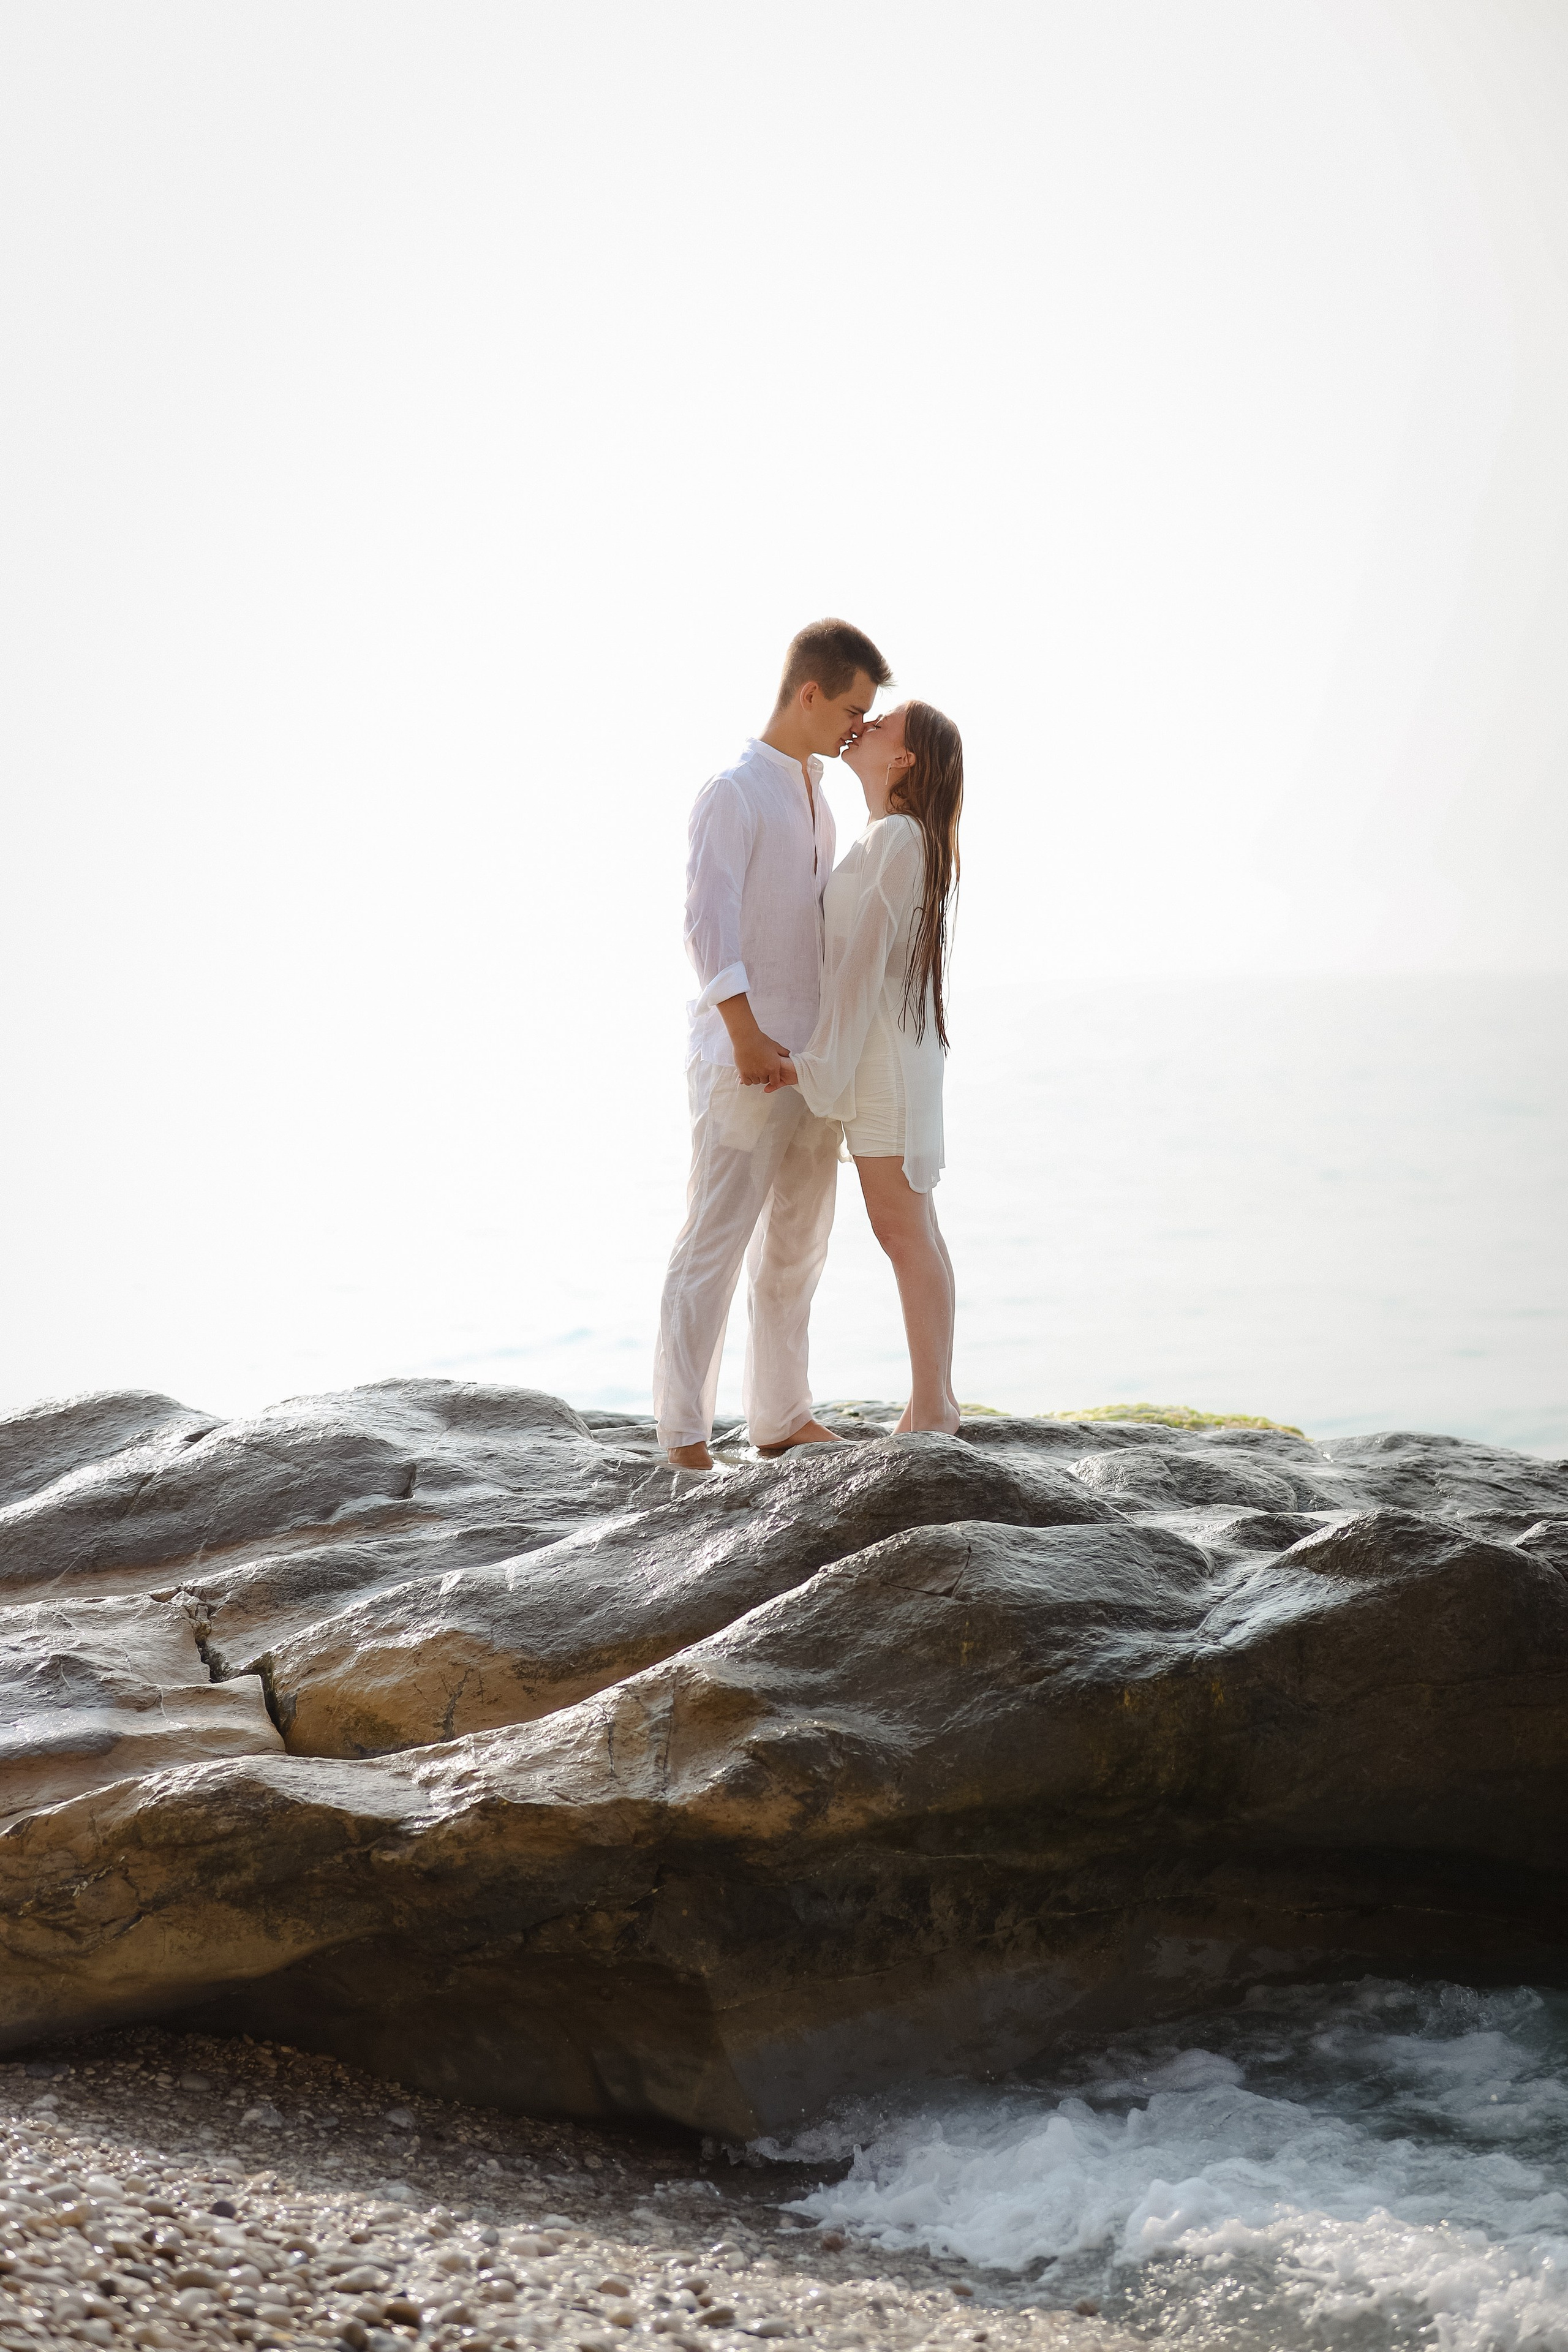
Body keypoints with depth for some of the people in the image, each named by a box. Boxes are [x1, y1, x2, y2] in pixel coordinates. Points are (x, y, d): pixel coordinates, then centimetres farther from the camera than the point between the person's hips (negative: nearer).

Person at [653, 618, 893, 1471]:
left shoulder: (817, 799, 18)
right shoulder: (733, 792, -9)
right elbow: (707, 922, -16)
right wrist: (745, 1034, -22)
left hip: (811, 1059, 9)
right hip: (744, 1060, -9)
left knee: (796, 1242, 12)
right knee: (715, 1241, -6)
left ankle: (781, 1416, 20)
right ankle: (683, 1432, -2)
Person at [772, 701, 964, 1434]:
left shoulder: (895, 838, -14)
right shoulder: (902, 837, 16)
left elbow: (864, 955, -19)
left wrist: (821, 1062, -20)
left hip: (881, 1053, -10)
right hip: (889, 1051, 10)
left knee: (903, 1234, -7)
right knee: (914, 1233, 10)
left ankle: (931, 1408, -4)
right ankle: (933, 1403, 15)